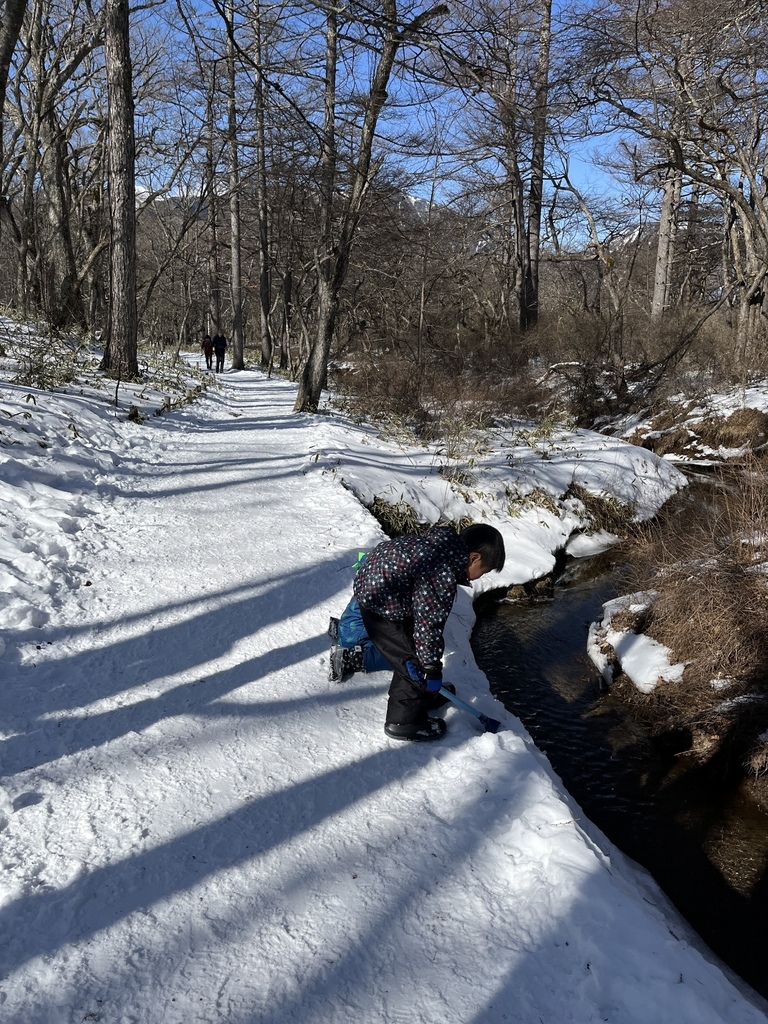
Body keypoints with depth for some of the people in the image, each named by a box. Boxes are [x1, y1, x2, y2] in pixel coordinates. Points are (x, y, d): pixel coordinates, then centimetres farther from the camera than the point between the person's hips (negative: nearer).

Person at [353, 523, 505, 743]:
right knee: (414, 662, 0)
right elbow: (429, 623, -23)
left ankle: (420, 697, 40)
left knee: (412, 652, 23)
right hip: (381, 606, -10)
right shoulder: (444, 575, -28)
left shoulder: (446, 541, 1)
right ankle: (404, 721, 14)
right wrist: (432, 668, -12)